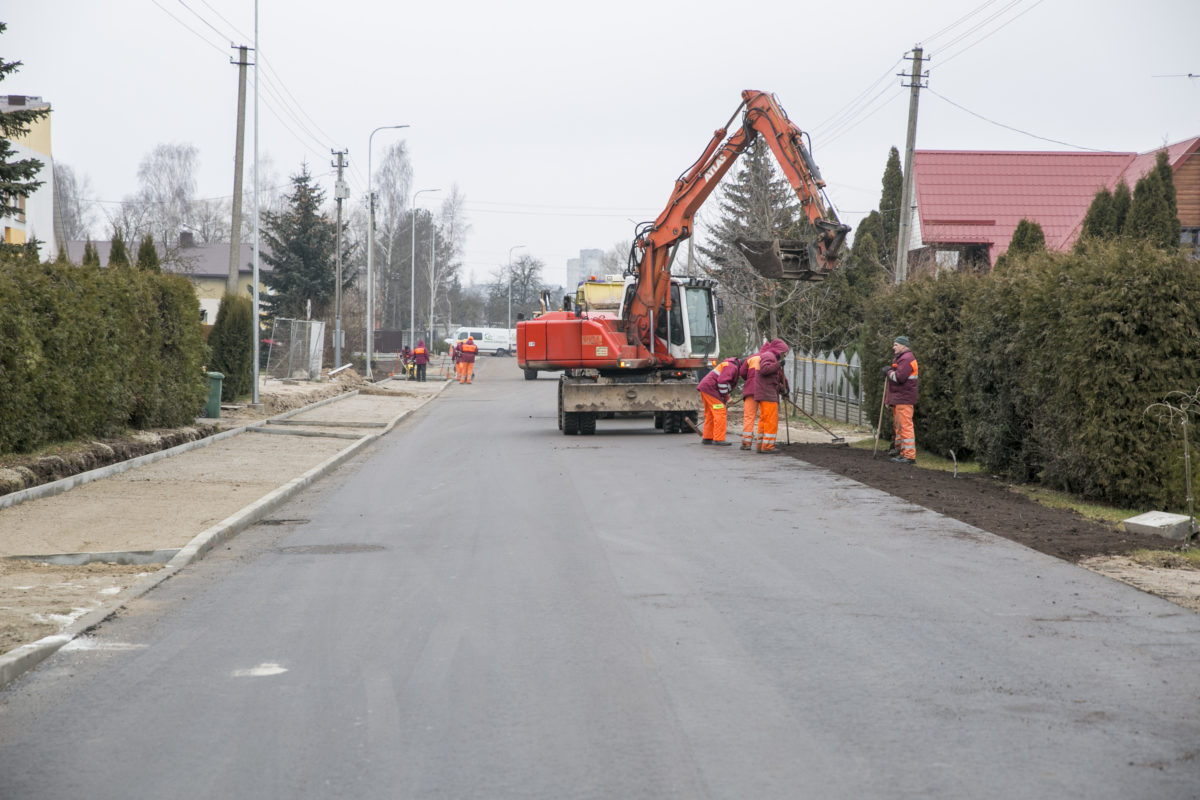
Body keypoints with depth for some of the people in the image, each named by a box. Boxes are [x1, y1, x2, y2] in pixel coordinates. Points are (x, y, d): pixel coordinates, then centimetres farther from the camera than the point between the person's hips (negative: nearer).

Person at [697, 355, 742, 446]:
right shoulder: (732, 366, -10)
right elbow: (722, 381, -20)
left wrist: (726, 399, 22)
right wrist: (724, 397, -12)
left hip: (705, 388, 11)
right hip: (710, 388, -11)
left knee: (710, 414, 16)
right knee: (720, 414, -9)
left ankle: (707, 438, 22)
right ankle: (718, 439, -11)